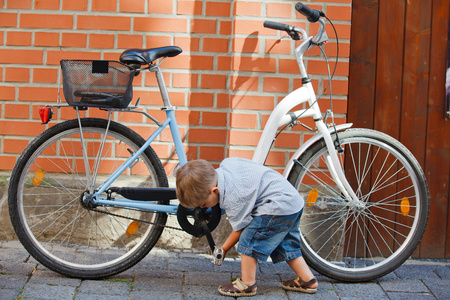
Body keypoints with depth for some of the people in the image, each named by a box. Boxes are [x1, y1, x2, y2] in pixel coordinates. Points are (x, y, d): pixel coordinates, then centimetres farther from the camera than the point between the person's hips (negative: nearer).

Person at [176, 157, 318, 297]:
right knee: (285, 245, 19)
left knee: (249, 240, -8)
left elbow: (240, 228, -11)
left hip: (279, 205, -11)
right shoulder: (225, 164, -1)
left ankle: (247, 284, 1)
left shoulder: (232, 198, -23)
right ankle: (308, 281, 24)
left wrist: (223, 249, 5)